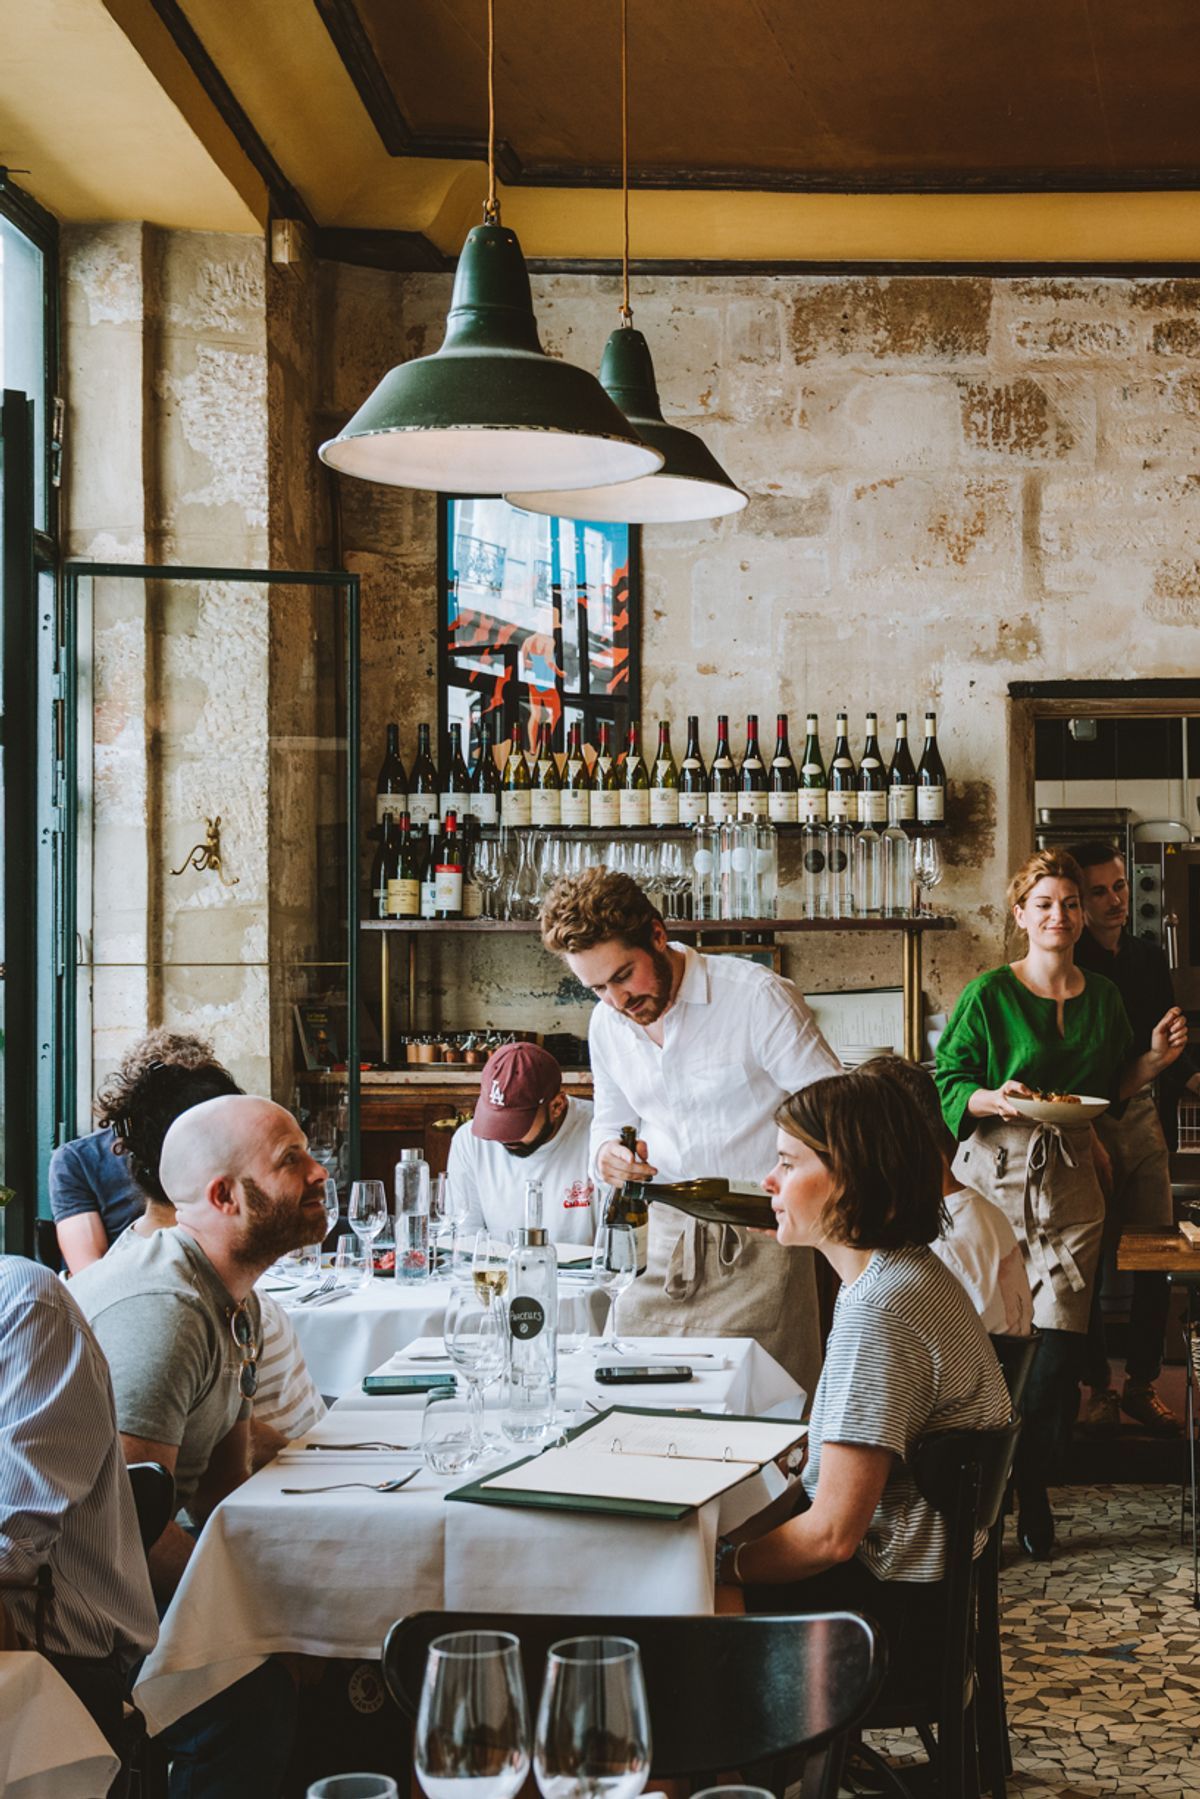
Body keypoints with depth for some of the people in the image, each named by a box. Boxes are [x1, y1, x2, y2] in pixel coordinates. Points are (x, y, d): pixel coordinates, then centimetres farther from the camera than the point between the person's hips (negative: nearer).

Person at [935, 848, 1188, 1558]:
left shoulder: (1103, 997, 12)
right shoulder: (989, 994, -3)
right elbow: (946, 1081, -2)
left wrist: (1155, 1059, 3)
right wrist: (993, 1101, -21)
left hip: (1072, 1180, 4)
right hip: (996, 1174, -4)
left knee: (1059, 1348, -1)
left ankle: (1033, 1494, 14)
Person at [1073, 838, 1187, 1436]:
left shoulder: (1149, 959, 12)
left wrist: (1190, 1075, 1)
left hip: (1142, 1118, 5)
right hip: (1086, 1124, -5)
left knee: (1156, 1261, 6)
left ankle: (1142, 1385, 17)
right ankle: (1097, 1388, 13)